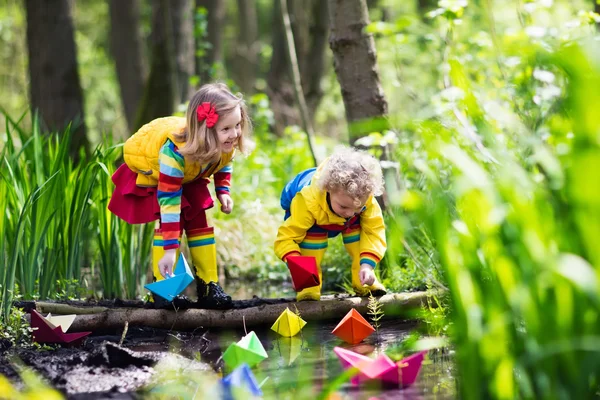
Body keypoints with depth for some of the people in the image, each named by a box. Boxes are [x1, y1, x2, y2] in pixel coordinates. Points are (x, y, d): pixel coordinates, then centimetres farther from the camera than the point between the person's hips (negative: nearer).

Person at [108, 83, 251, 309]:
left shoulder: (227, 145, -27)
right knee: (170, 221, -21)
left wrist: (223, 192, -17)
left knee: (199, 221, -1)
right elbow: (169, 200, -43)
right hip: (148, 167, -6)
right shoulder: (175, 151, -46)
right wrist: (169, 250, -44)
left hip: (189, 176, 6)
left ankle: (208, 286, 6)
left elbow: (223, 166, 0)